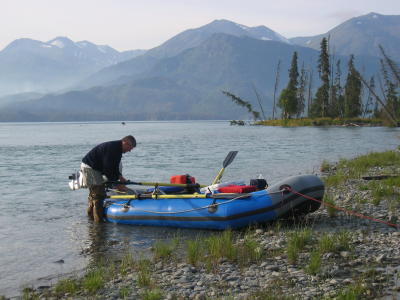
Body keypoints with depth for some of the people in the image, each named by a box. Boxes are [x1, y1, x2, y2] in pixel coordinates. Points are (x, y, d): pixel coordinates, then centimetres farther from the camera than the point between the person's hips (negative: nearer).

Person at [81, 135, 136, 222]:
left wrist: (120, 177, 2)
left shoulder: (117, 148, 7)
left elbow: (114, 166, 15)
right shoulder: (112, 148, -26)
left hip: (95, 168, 11)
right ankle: (98, 220, -6)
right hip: (89, 168, -11)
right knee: (99, 194, -10)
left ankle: (91, 215, 37)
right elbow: (108, 169, -26)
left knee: (93, 192, 22)